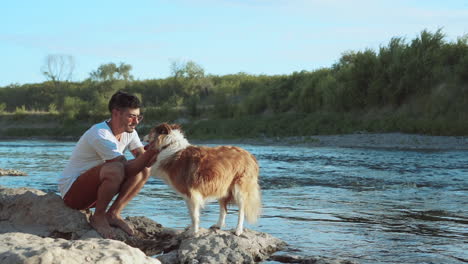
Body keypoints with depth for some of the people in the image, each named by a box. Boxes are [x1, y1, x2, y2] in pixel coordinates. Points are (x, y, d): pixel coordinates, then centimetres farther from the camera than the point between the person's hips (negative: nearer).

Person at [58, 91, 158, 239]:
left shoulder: (129, 131, 2)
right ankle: (98, 217, -15)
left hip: (96, 190, 9)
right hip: (71, 192, -9)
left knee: (144, 171, -6)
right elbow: (127, 170, -28)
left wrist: (153, 157, -29)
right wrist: (153, 149, -36)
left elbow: (143, 158, -6)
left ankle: (113, 214, -4)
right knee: (116, 169, -36)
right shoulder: (100, 135, -25)